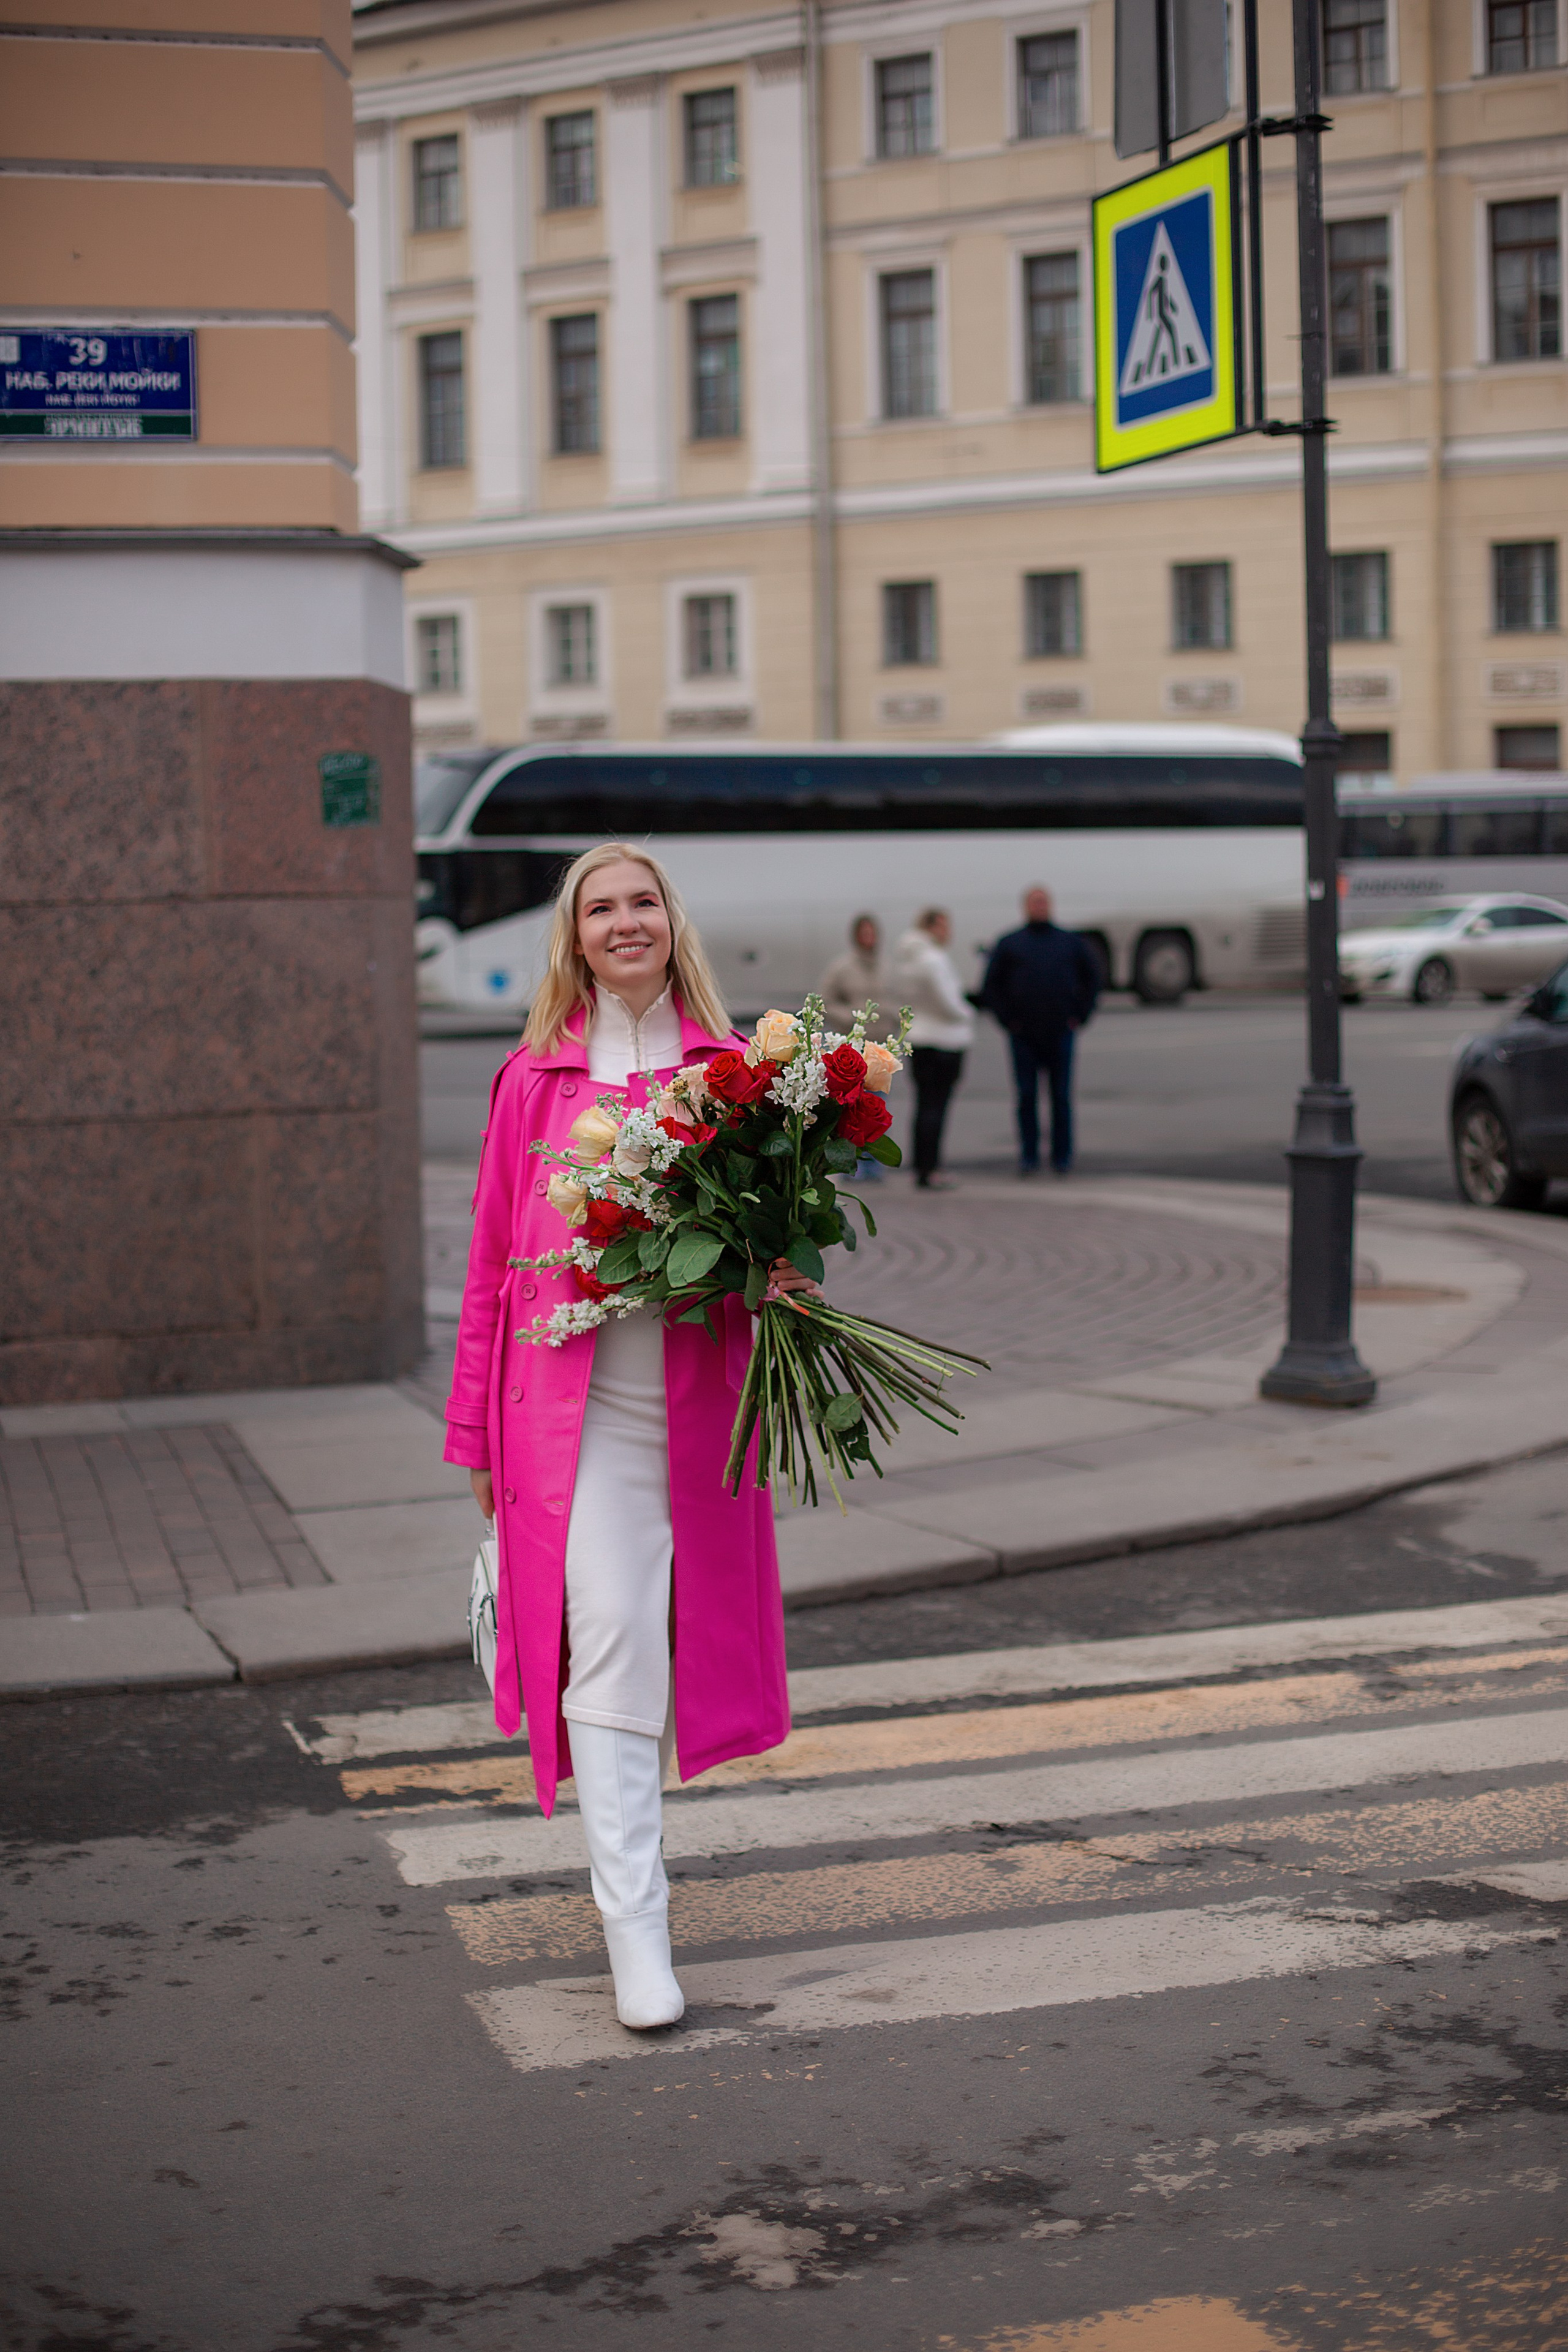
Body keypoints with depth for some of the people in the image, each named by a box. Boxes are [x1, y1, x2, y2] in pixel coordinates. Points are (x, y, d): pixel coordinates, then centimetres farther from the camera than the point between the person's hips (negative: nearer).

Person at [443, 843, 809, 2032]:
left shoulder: (729, 1065, 6)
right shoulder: (534, 1078, 4)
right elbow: (494, 1258, 8)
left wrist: (775, 1267, -11)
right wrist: (475, 1428, 8)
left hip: (695, 1398, 2)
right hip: (573, 1399, -2)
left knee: (680, 1635, 12)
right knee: (604, 1642, -9)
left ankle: (626, 1835, 38)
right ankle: (635, 1924, -7)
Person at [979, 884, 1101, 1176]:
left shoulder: (1071, 942, 11)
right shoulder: (1009, 944, 8)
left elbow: (1092, 977, 15)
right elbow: (991, 986, 8)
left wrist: (1079, 1015, 5)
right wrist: (1008, 1020, -2)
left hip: (1061, 1031, 0)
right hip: (1024, 1035, 0)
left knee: (1061, 1096, 1)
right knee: (1027, 1096, -2)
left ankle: (1062, 1158, 7)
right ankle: (1028, 1156, 4)